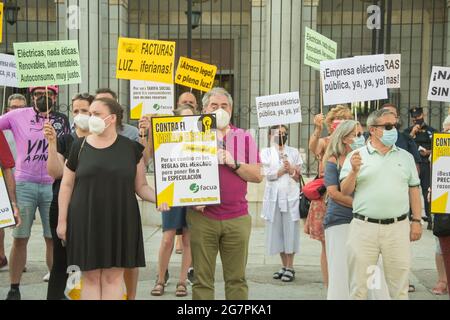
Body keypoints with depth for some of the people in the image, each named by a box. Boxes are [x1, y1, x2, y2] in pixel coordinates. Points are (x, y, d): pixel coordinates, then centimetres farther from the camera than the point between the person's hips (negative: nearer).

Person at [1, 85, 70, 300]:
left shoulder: (62, 121, 6)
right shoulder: (18, 116, 2)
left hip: (53, 186, 1)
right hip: (24, 184, -1)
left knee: (53, 238, 4)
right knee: (19, 238, 4)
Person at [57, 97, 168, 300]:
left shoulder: (131, 148, 2)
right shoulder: (80, 147, 3)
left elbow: (141, 186, 6)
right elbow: (67, 185, 8)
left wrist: (157, 198, -14)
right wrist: (62, 220, 3)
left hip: (120, 222, 0)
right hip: (86, 222, 0)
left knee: (113, 278, 4)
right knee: (90, 277, 4)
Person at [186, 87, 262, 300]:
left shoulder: (244, 137, 10)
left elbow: (257, 175, 4)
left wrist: (234, 163, -12)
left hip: (237, 218, 1)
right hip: (202, 217, -1)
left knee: (237, 278, 6)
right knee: (202, 280, 4)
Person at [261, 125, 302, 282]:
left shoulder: (293, 152, 10)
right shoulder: (266, 152, 8)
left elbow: (298, 177, 6)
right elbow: (268, 174, -3)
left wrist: (291, 169, -12)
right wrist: (284, 169, -8)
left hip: (291, 195, -1)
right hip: (274, 196, 1)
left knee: (290, 229, -3)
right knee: (277, 230, 3)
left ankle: (290, 267, 2)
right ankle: (284, 265, 14)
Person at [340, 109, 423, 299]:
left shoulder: (405, 157, 12)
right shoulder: (356, 156, 4)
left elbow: (414, 190, 13)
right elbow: (345, 191, 2)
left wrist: (416, 221, 7)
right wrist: (354, 171, -14)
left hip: (398, 227, 2)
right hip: (364, 227, -2)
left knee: (399, 286, 8)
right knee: (359, 285, 5)